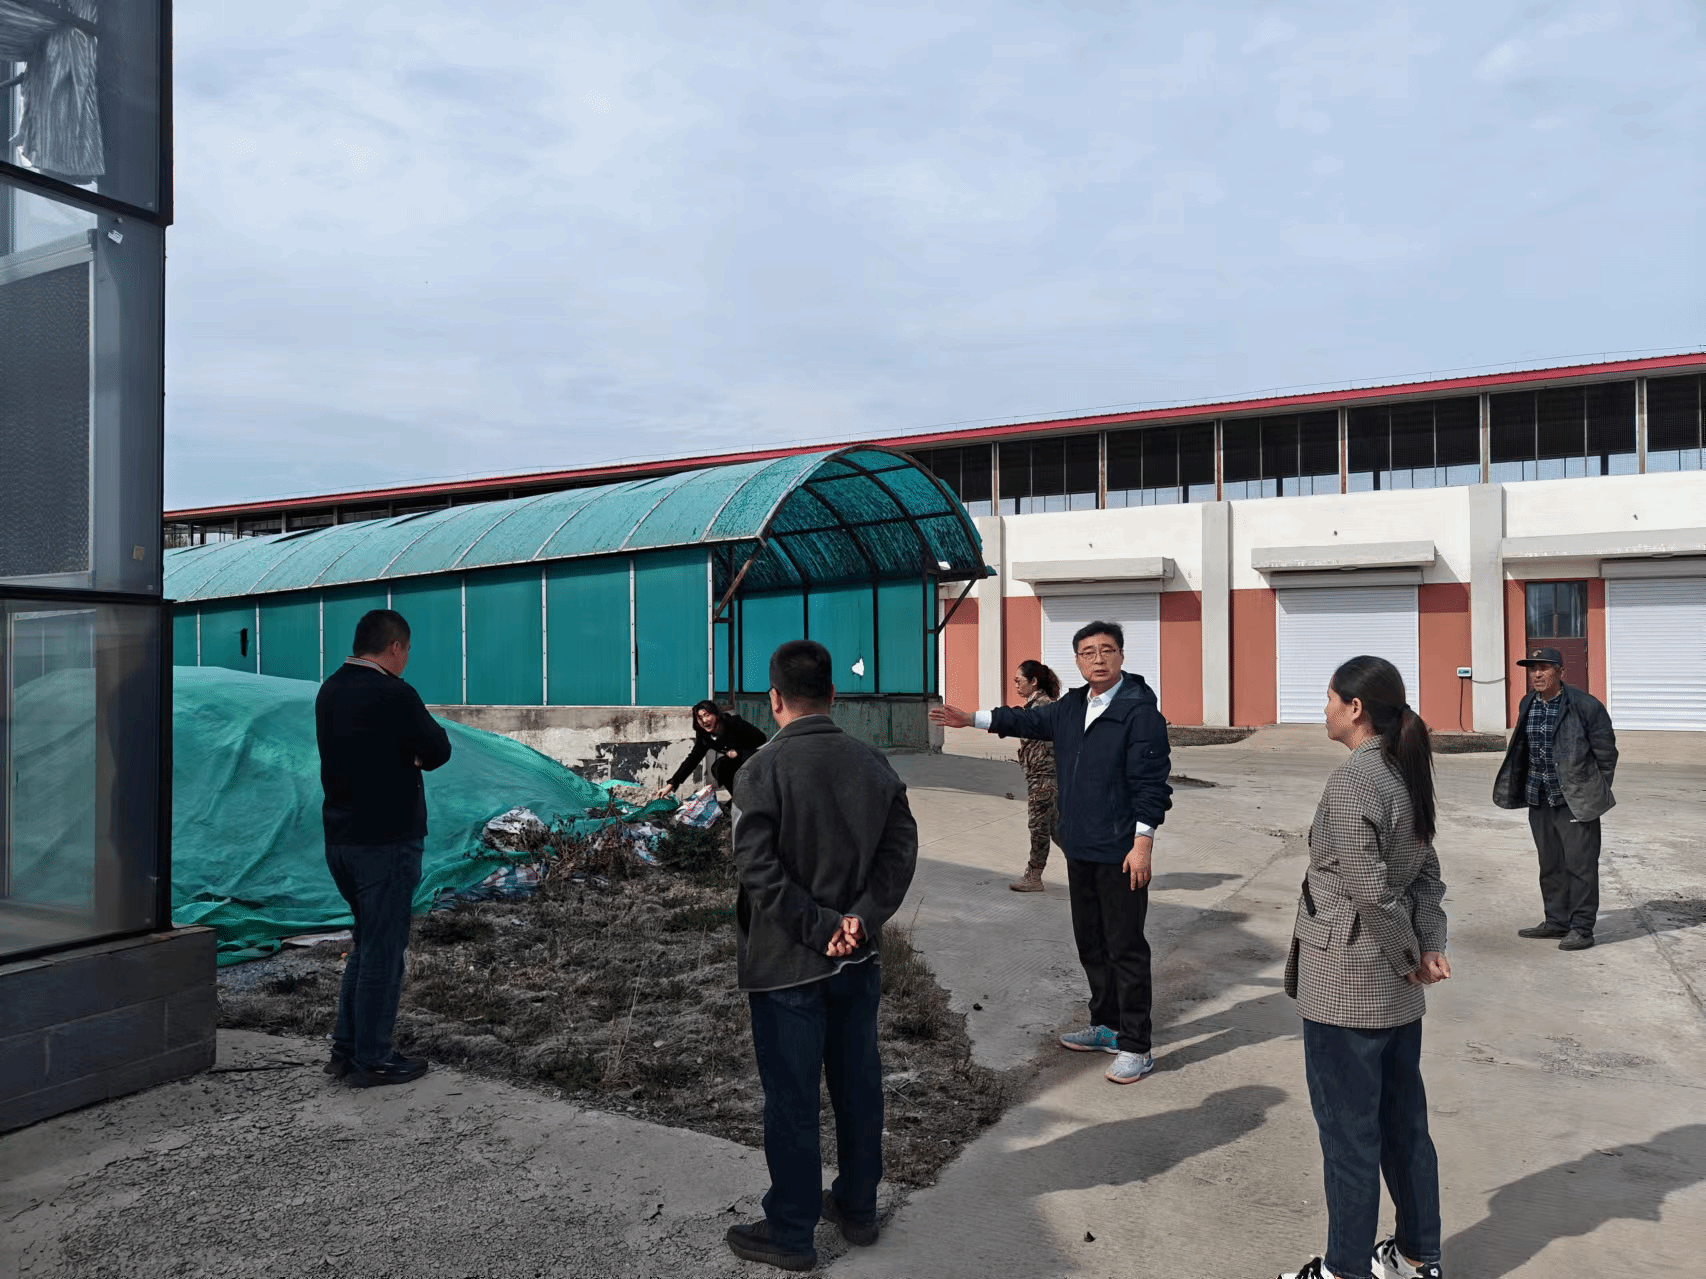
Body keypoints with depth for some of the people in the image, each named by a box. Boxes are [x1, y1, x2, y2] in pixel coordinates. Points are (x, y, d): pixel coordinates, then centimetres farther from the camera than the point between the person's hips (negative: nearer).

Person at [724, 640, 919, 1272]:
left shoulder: (762, 770, -16)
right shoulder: (873, 763, -1)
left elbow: (759, 871, -21)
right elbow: (901, 846, -4)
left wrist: (819, 930, -15)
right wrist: (861, 919, -10)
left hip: (787, 963, -5)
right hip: (858, 959, 5)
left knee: (791, 1099, 8)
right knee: (858, 1082, 18)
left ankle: (790, 1233, 22)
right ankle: (858, 1207, 34)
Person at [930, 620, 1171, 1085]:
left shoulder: (1140, 710, -14)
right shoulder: (1072, 707, 11)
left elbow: (1150, 781, -17)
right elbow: (1030, 719, 27)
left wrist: (1143, 841, -21)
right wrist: (972, 719, 29)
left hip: (1121, 853, -8)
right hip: (1080, 848, 8)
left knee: (1125, 948, -2)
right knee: (1090, 943, 17)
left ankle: (1135, 1047, 8)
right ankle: (1106, 1025, 32)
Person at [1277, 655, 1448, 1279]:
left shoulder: (1350, 783, -22)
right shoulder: (1405, 775, 6)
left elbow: (1370, 889, -22)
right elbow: (1425, 875, 8)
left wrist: (1410, 957, -9)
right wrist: (1430, 945, 0)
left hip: (1346, 987, -9)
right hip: (1398, 992, 9)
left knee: (1348, 1133, 6)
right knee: (1403, 1122, 21)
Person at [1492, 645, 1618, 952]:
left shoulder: (1585, 705, -10)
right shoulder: (1527, 705, 9)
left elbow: (1606, 753, -6)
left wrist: (1596, 795, -5)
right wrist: (1520, 788, 12)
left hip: (1576, 800, -6)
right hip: (1539, 800, 6)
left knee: (1580, 864, -1)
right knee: (1550, 865, 14)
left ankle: (1581, 928, 7)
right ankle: (1556, 921, 25)